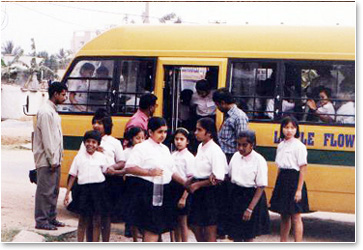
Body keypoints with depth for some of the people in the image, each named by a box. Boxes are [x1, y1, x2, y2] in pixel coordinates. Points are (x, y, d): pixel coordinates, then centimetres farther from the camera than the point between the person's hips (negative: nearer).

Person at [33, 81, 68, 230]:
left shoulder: (53, 112, 17)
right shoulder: (45, 112, -14)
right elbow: (46, 138, -18)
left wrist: (58, 158, 15)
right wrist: (52, 160, -18)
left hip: (54, 159, 10)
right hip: (46, 161, -10)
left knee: (54, 190, 13)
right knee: (45, 190, -6)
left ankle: (51, 218, 20)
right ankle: (41, 221, -1)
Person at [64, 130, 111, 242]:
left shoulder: (101, 157, 4)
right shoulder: (79, 157, 4)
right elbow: (73, 176, 6)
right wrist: (67, 193, 4)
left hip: (98, 189, 0)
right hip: (83, 189, 0)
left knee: (97, 220, 3)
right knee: (83, 220, 6)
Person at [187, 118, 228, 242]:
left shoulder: (215, 151, -17)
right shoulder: (201, 147, 9)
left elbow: (218, 178, -22)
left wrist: (197, 185, -16)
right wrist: (191, 181, 2)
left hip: (210, 191, -9)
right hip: (198, 192, 9)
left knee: (210, 229, 0)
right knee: (195, 226, 17)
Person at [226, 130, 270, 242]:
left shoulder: (259, 160, -15)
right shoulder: (236, 156, 3)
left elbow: (260, 187, -15)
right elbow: (229, 176, 12)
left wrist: (250, 209, -19)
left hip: (250, 198, -5)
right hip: (235, 196, 5)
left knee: (248, 237, 4)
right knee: (235, 234, 12)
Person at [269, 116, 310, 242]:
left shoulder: (299, 146, -10)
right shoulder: (281, 145, 11)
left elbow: (303, 168, -12)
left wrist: (299, 189, -16)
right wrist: (278, 185, 13)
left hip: (294, 181, -7)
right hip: (282, 181, 7)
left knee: (295, 217, -3)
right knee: (284, 216, 14)